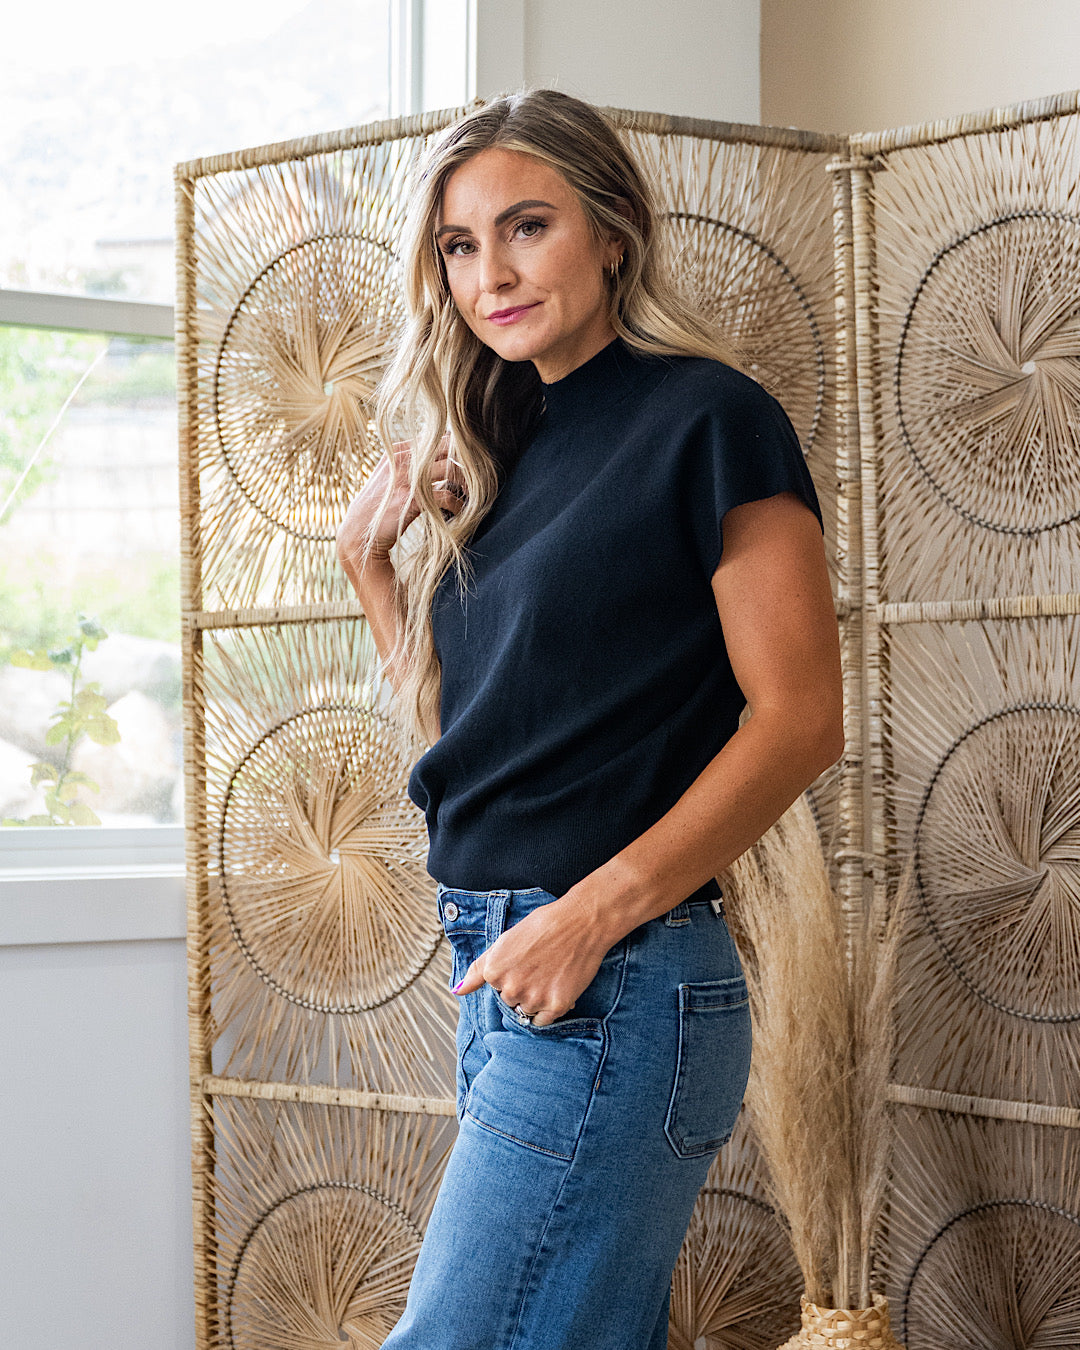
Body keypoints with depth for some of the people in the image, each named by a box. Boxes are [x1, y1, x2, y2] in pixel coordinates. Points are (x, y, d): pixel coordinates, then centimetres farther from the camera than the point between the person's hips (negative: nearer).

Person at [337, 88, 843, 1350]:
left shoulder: (709, 419, -7)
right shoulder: (505, 451, 16)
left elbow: (799, 719, -13)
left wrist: (594, 913, -19)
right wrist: (371, 563, 7)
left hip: (618, 979, -8)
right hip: (498, 973, 8)